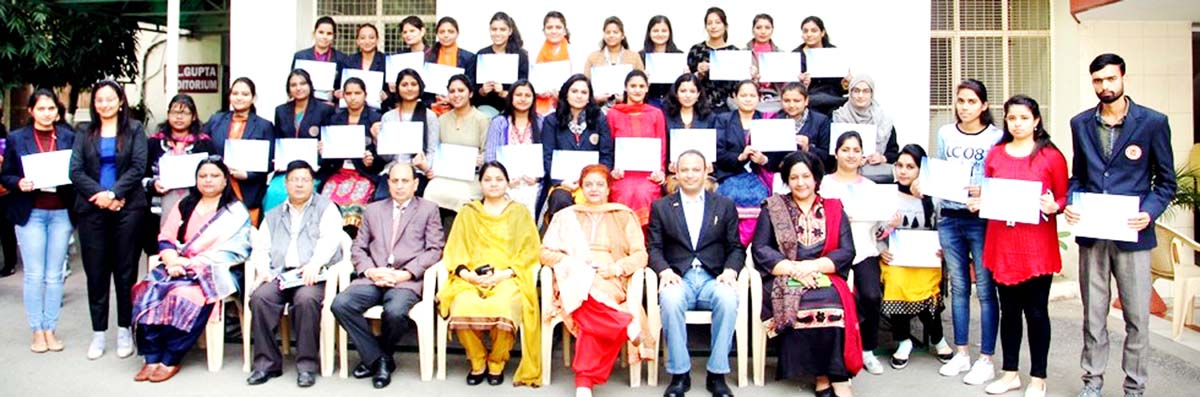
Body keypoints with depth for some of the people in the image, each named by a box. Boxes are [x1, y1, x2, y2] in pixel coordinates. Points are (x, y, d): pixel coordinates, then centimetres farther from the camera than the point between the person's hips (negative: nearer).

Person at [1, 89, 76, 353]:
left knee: (54, 275, 5)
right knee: (34, 274, 1)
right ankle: (37, 331, 10)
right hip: (30, 213, -1)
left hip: (61, 213, 1)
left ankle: (50, 329, 14)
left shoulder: (69, 137, 5)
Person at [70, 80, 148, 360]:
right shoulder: (85, 133, 11)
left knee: (125, 270, 3)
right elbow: (75, 170, 2)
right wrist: (98, 195, -12)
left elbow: (138, 167, -4)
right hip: (92, 209, 2)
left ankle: (125, 331, 12)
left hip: (127, 208, -2)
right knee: (95, 271, 5)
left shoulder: (134, 130, 5)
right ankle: (98, 332, 13)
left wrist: (114, 193, -15)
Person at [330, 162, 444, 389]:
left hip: (407, 280, -3)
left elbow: (434, 250, 2)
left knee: (395, 312, -34)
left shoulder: (428, 210, 12)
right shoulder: (373, 210, 21)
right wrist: (370, 271, -6)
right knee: (340, 304, -24)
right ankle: (378, 358, -9)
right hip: (373, 278, 4)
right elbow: (358, 249, 16)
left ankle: (376, 357, -1)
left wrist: (406, 273, -11)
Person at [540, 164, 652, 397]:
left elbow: (640, 255, 11)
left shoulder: (624, 215, 20)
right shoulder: (566, 216, 23)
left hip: (611, 283, -1)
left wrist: (616, 268, -8)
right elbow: (545, 253, 16)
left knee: (590, 317, -36)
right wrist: (571, 262, -4)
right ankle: (629, 326, -36)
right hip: (574, 280, 1)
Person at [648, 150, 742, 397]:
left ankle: (717, 374, -20)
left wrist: (730, 271, -10)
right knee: (670, 299, -36)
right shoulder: (661, 207, 16)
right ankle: (679, 374, -21)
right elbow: (654, 247, 7)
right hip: (678, 278, 0)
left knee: (728, 298, -34)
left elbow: (736, 247, 11)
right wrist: (665, 271, -13)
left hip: (713, 279, 1)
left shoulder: (725, 206, 17)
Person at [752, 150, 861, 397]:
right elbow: (759, 250, 1)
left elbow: (847, 252, 4)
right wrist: (794, 268, -11)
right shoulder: (773, 208, 12)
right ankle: (825, 374, -20)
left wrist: (813, 266, -12)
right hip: (784, 282, -1)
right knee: (800, 304, -33)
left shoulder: (834, 209, 15)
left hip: (824, 280, 1)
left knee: (833, 301, -32)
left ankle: (831, 376, -22)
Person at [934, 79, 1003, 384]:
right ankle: (961, 354, 24)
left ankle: (986, 360, 9)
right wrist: (922, 184, -2)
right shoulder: (945, 134, 8)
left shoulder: (996, 136, -4)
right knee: (958, 287, 13)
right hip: (949, 218, 4)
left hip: (982, 219, -4)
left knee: (985, 289, 0)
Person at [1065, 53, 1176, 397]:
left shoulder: (1153, 122, -1)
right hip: (1091, 232, 3)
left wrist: (1150, 212, -15)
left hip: (1132, 233, -2)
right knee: (1093, 314, 10)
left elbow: (1166, 181, 2)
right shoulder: (1081, 123, 9)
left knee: (1138, 316, 3)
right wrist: (1070, 203, -3)